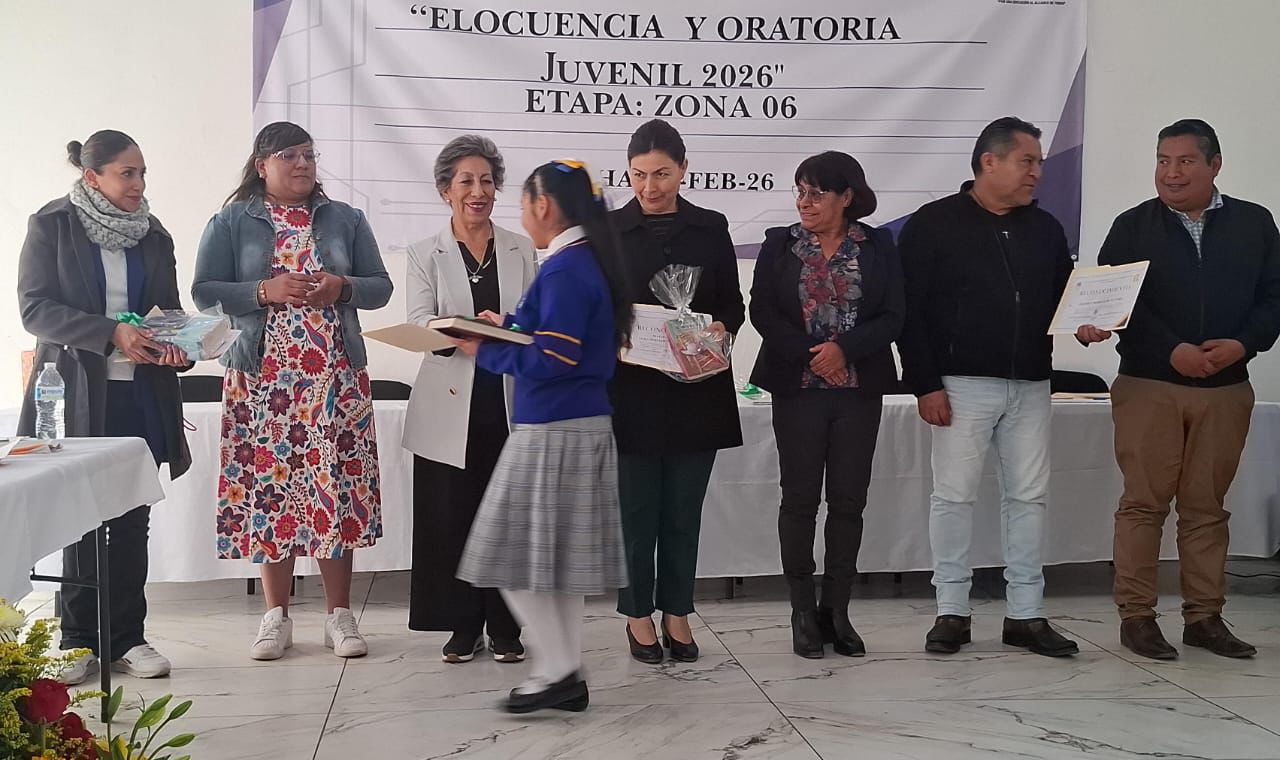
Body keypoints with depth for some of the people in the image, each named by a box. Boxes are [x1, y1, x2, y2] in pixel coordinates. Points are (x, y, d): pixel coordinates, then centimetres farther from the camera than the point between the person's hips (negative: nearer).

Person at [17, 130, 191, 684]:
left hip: (141, 395, 4)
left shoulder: (153, 234, 12)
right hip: (77, 393, -3)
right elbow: (34, 307, -9)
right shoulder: (51, 226, -1)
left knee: (132, 522, 6)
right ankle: (80, 642, 13)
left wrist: (176, 345, -6)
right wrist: (111, 334, -19)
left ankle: (126, 638, 15)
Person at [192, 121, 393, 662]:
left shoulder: (345, 219, 11)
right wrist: (266, 291, -14)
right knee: (269, 486, 0)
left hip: (335, 377, 1)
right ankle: (276, 616, 12)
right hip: (263, 377, -1)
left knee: (337, 486, -1)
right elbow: (204, 292, 0)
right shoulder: (231, 222, 6)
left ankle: (339, 614, 9)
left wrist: (342, 287, -9)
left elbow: (381, 287, 11)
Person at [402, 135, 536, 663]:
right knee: (452, 516, 1)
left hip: (510, 403, 1)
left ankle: (505, 627, 13)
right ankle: (463, 626, 14)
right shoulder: (426, 255, 8)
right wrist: (467, 331, -24)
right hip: (451, 407, -1)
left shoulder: (522, 250, 13)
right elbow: (419, 323, -6)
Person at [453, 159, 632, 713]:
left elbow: (551, 361, -20)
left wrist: (484, 353, -8)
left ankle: (556, 670, 5)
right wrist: (508, 330, 15)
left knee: (518, 557, -1)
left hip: (553, 432, -10)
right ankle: (568, 676, 19)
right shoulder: (587, 262, 12)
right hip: (582, 425, 10)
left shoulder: (564, 270, -16)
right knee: (555, 559, 14)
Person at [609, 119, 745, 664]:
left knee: (684, 508, 8)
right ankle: (638, 614, 17)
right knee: (636, 507, 3)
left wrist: (720, 327, -12)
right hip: (630, 389, -1)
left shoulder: (710, 228, 6)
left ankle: (677, 613, 20)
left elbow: (733, 303, 9)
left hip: (696, 390, 2)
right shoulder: (608, 230, 2)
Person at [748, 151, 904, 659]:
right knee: (800, 498, 1)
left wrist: (844, 348, -16)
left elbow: (892, 317, -1)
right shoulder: (780, 244, 5)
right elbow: (762, 311, -1)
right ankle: (803, 612, 10)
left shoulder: (877, 247, 5)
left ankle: (836, 610, 12)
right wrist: (810, 353, -12)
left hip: (859, 389, 1)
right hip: (798, 388, 0)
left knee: (849, 500, 3)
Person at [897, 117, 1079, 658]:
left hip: (1030, 385, 5)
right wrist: (925, 384, -11)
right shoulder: (933, 225, -2)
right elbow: (908, 310, -6)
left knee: (1028, 496, 6)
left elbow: (1064, 298, 20)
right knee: (954, 495, -1)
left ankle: (1026, 614, 15)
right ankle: (951, 612, 10)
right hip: (962, 385, -5)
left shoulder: (1045, 229, 14)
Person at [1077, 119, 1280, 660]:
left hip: (1225, 391, 2)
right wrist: (1172, 351, -15)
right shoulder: (1133, 226, 3)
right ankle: (1136, 616, 6)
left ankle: (1204, 616, 16)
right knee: (1144, 502, -1)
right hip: (1148, 387, -2)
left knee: (1207, 507, 8)